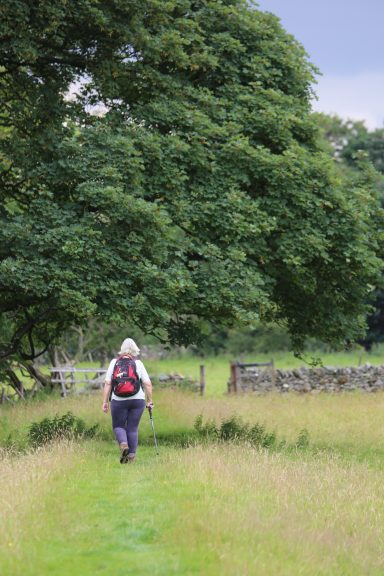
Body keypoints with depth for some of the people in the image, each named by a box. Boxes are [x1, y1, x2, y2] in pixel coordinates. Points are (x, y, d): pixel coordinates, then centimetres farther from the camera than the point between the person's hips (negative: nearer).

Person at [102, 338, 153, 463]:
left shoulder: (114, 362, 0)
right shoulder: (138, 364, -1)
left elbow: (107, 383, -4)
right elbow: (148, 384, -3)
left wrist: (105, 401, -1)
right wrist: (149, 401, 6)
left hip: (119, 401, -1)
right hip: (137, 400, 1)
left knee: (118, 426, 12)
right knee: (133, 428, 8)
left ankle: (123, 444, -14)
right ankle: (131, 455, 6)